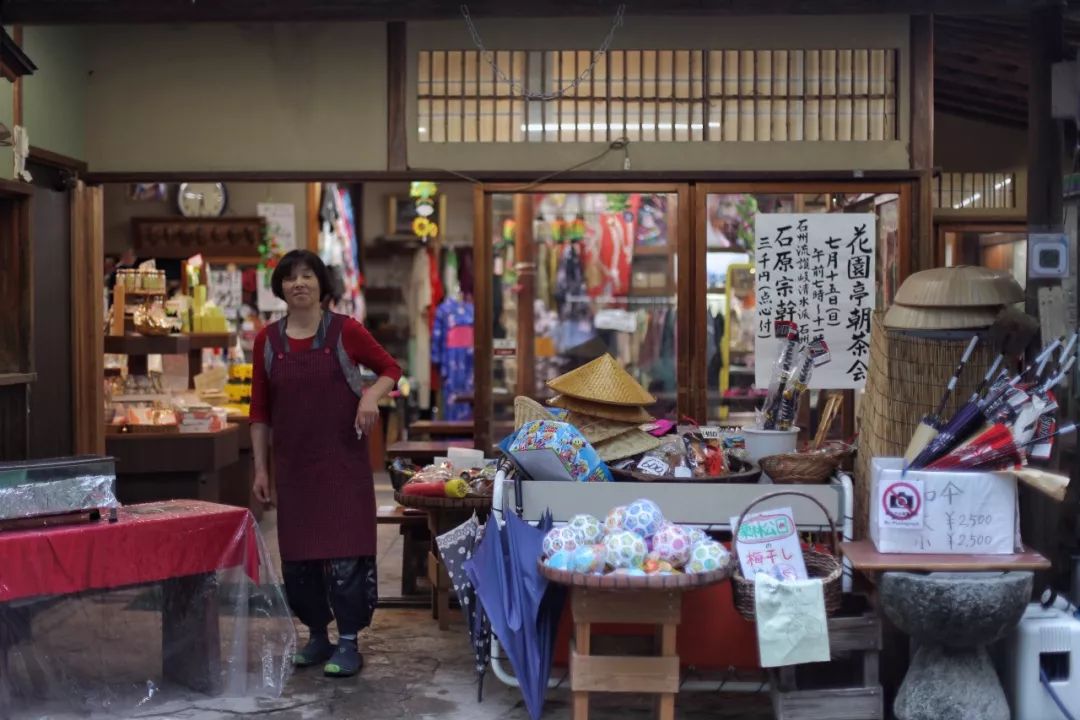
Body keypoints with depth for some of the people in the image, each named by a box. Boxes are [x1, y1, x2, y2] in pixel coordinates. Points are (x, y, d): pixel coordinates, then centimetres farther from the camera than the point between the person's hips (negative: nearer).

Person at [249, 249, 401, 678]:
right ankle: (317, 635, 23)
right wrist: (260, 468, 6)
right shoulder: (267, 341, 5)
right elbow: (260, 410, 9)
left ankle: (348, 643, 4)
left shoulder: (345, 332, -3)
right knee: (297, 554, 8)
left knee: (345, 551, -5)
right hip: (293, 465, 3)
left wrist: (371, 396, -13)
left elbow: (390, 370, 8)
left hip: (343, 461, -3)